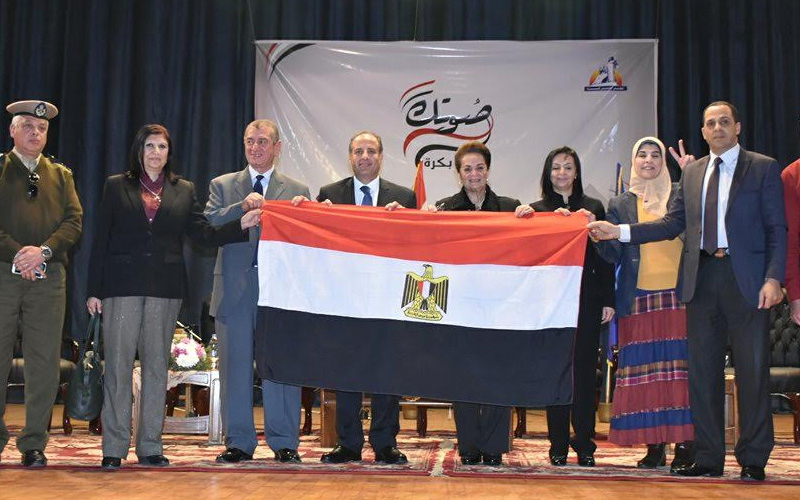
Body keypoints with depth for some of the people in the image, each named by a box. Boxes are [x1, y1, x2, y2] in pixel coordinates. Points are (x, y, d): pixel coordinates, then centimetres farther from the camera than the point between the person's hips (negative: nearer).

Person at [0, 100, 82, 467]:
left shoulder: (61, 175, 18)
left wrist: (43, 251, -11)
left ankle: (34, 444, 9)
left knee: (44, 364, 1)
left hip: (48, 278, 2)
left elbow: (74, 222, 6)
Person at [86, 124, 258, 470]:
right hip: (122, 285, -2)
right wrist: (94, 290, 0)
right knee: (118, 363, -3)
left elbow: (204, 234, 4)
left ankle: (150, 447, 11)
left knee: (157, 364, 5)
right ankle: (113, 448, 3)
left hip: (165, 287, 2)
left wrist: (242, 224, -11)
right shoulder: (116, 186, 9)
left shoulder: (183, 190, 13)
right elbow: (101, 241, 6)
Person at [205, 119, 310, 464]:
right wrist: (242, 207, -15)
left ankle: (284, 442, 10)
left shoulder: (297, 191, 10)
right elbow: (207, 225, -4)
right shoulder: (222, 186, 12)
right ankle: (238, 442, 15)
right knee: (235, 367, 5)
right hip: (234, 290, 1)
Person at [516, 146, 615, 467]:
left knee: (585, 370, 2)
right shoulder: (537, 209, 7)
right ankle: (559, 445, 9)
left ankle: (585, 444, 8)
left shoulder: (593, 208, 10)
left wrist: (608, 300, 3)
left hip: (586, 299, 1)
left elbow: (604, 259, 9)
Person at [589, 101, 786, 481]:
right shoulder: (692, 172, 15)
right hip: (701, 279, 4)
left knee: (752, 371, 0)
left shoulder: (763, 168, 2)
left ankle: (753, 460, 11)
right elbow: (673, 223, 12)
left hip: (746, 278, -4)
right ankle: (708, 457, 17)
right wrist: (619, 231, 3)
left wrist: (773, 278, -13)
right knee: (702, 371, 7)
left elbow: (776, 229, -2)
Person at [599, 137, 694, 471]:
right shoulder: (621, 204, 14)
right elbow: (612, 255, 8)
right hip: (639, 299, 1)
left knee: (680, 368, -6)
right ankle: (655, 446, 7)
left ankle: (684, 444, -1)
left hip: (679, 296, -1)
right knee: (645, 372, 0)